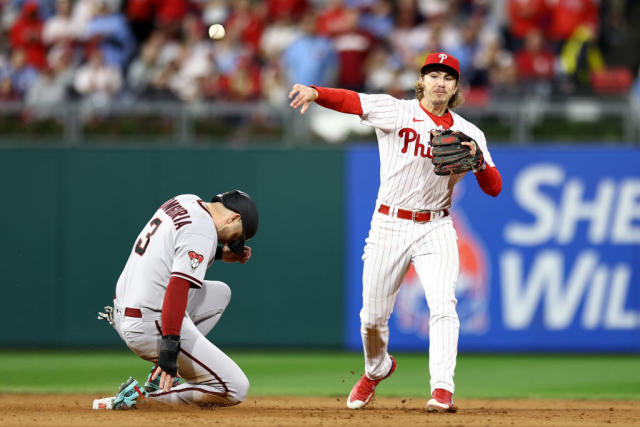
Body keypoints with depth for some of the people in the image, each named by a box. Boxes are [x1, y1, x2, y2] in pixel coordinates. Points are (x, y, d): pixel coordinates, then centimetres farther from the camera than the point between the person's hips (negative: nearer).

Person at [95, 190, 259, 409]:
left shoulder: (184, 201, 11)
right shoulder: (203, 231, -16)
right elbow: (178, 286, -25)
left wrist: (221, 253, 21)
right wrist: (169, 348, -29)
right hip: (151, 328, -9)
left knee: (219, 293, 28)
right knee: (236, 389, -6)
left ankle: (160, 377, 16)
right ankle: (143, 396, -9)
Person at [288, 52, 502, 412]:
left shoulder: (468, 133, 4)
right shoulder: (396, 112, -3)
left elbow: (494, 188, 1)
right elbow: (349, 100, -17)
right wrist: (314, 92, -37)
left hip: (435, 230, 1)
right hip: (390, 225, -1)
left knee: (443, 305, -19)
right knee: (373, 315, 7)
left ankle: (442, 389, -23)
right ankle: (377, 370, 37)